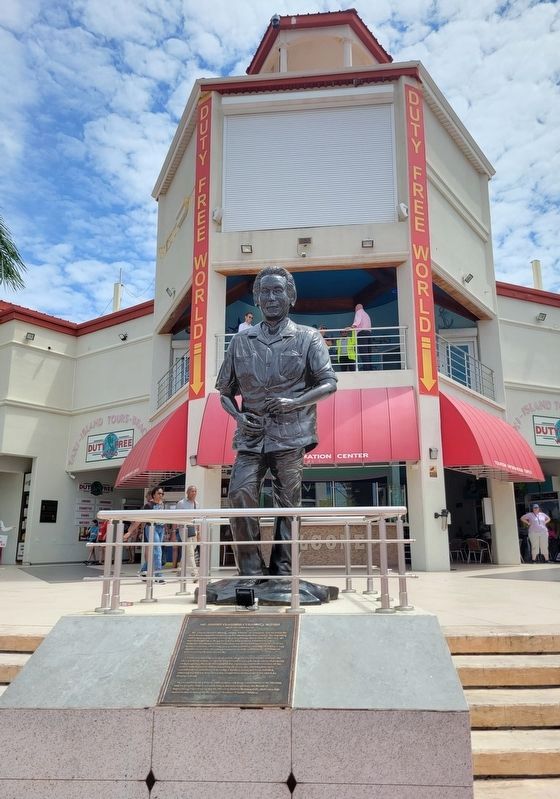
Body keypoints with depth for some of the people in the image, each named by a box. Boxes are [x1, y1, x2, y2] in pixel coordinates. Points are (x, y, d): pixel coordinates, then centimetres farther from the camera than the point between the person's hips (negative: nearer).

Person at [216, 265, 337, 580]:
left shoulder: (308, 337, 6)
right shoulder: (241, 341, 14)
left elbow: (329, 383, -1)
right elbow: (225, 390, 18)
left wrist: (293, 403, -16)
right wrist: (238, 416, -2)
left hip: (290, 436, -2)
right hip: (251, 437, 2)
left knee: (288, 505, 1)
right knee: (240, 495, -12)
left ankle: (283, 572, 12)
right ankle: (252, 571, 0)